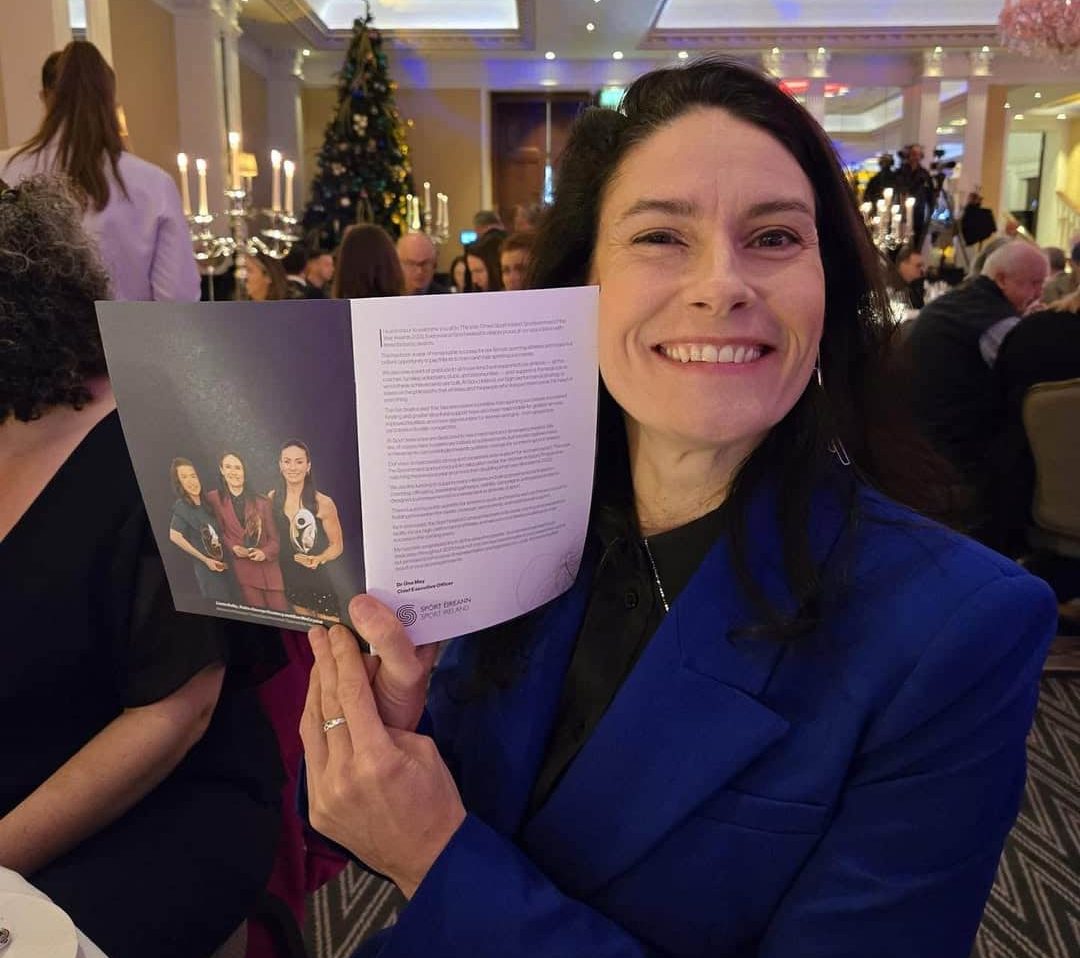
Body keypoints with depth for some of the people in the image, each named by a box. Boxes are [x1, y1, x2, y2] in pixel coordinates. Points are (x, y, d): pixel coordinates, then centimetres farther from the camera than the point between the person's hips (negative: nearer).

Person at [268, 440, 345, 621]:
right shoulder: (272, 499, 0)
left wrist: (319, 559, -21)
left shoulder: (323, 503, -12)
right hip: (289, 580, 4)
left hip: (319, 580, -4)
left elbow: (337, 545, -4)